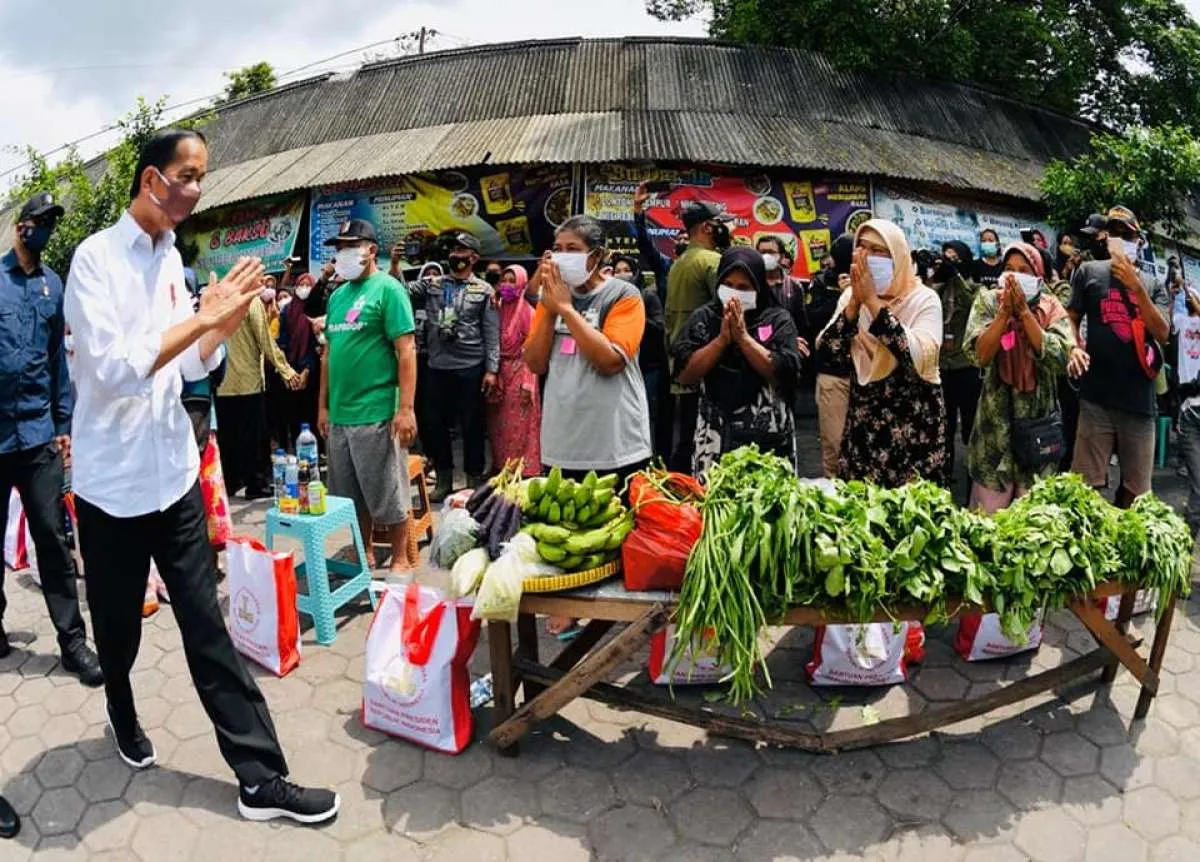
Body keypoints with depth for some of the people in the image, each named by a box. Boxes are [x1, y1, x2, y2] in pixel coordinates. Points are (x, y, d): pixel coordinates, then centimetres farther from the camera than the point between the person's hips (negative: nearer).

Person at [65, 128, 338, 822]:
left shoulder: (171, 258, 8)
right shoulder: (96, 257, -13)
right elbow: (113, 368, -24)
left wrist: (232, 319, -5)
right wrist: (203, 317, -23)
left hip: (174, 472, 5)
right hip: (114, 479, -5)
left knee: (208, 628, 5)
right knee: (119, 627, 16)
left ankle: (262, 779, 8)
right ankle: (124, 720, 47)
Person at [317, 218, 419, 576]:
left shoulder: (388, 289, -7)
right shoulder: (337, 295, 14)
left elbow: (406, 351, -14)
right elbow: (329, 352, 19)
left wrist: (406, 408, -19)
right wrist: (323, 405, 16)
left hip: (376, 413, -7)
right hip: (340, 413, 7)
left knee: (388, 495, 3)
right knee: (352, 494, 16)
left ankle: (400, 559, 17)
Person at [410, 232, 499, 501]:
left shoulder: (484, 291, 2)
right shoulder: (432, 286, 9)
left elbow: (491, 334, -2)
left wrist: (491, 369, -8)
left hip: (470, 369, -3)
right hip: (437, 368, 3)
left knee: (471, 426, 4)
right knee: (437, 424, 10)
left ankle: (474, 480, 16)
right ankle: (443, 478, 24)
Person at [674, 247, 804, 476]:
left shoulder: (778, 319, 2)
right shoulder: (703, 318, 5)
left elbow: (784, 373, -11)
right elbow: (685, 375, -5)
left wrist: (743, 336, -14)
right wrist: (722, 339, -14)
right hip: (715, 440, 1)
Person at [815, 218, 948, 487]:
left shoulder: (924, 299, -11)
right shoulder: (850, 296, 2)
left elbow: (919, 358, -28)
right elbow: (827, 354, -8)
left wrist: (873, 301, -26)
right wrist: (855, 302, -19)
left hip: (914, 418, -4)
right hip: (863, 417, 4)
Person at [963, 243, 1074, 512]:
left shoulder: (1051, 306, -1)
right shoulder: (988, 301, -2)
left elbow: (1059, 358, -17)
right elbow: (978, 355, -15)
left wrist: (1024, 311, -18)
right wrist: (1005, 311, -20)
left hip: (1038, 417, 1)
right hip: (996, 415, -1)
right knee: (989, 508, 5)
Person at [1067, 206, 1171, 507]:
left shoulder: (1154, 285, 12)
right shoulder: (1089, 272, 7)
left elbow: (1162, 334, 0)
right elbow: (1072, 319, 10)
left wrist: (1136, 287, -9)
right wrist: (1074, 348, -11)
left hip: (1140, 400, 3)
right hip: (1097, 397, -2)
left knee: (1136, 491, 10)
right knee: (1087, 486, -1)